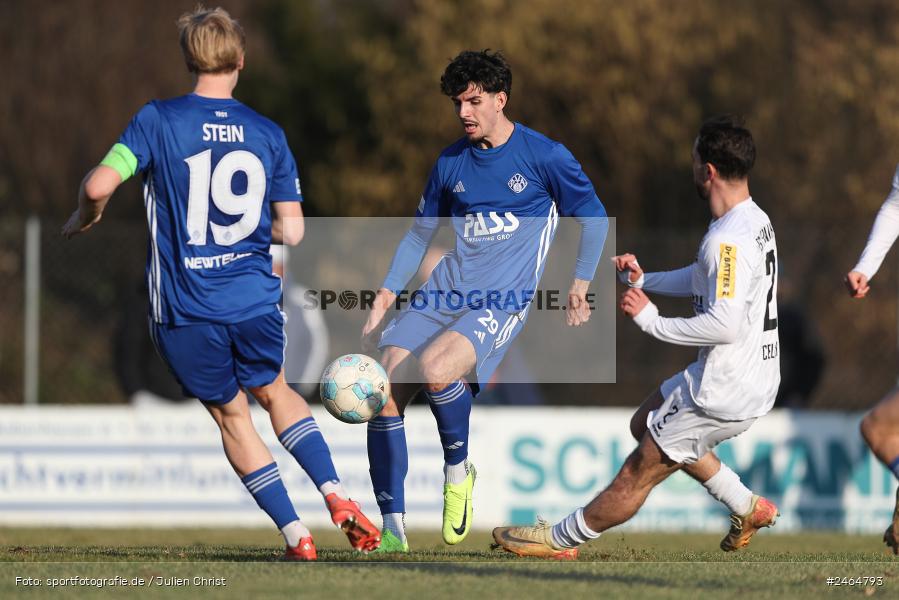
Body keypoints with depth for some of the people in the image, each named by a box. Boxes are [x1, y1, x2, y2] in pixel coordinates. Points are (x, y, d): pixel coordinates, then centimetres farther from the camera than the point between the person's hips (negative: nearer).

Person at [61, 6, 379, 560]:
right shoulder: (269, 135, 3)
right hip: (255, 300, 2)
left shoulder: (158, 120, -6)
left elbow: (99, 185, -16)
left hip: (184, 310, -2)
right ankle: (337, 496, 9)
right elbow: (291, 231, 3)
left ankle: (296, 533, 11)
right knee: (274, 392, 27)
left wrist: (84, 218, 6)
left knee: (231, 413, 16)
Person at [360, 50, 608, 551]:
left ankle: (458, 471, -4)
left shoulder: (544, 156, -2)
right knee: (385, 394, -11)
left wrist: (580, 285, 2)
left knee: (435, 369, -33)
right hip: (444, 294, 5)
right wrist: (386, 296, 15)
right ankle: (393, 530, -3)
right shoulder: (451, 162, 12)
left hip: (501, 303, -5)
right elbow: (421, 233, 23)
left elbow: (594, 216, 9)